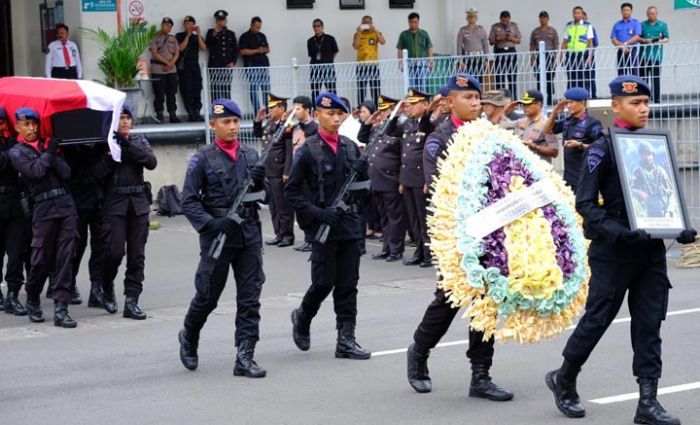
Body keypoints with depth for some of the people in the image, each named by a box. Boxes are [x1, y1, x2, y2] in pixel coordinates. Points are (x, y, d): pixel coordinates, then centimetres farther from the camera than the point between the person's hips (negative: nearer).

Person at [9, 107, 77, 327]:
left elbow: (66, 173, 4)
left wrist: (53, 155, -8)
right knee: (42, 259, 0)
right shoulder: (17, 152, 6)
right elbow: (34, 171, -13)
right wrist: (48, 154, -5)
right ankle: (32, 301, 24)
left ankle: (61, 309, -6)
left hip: (66, 204, 3)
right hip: (44, 208, -3)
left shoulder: (48, 145, 16)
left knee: (65, 258, -4)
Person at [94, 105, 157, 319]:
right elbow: (98, 173, -7)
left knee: (137, 254, -1)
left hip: (139, 202, 3)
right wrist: (111, 153, -18)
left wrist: (129, 147, -13)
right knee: (114, 251, -11)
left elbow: (152, 163, -5)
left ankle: (131, 301, 1)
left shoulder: (140, 142, 13)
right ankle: (107, 288, 17)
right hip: (114, 203, -3)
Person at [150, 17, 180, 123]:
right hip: (158, 70, -4)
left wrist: (170, 64, -9)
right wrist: (167, 62, -13)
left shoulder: (173, 39, 13)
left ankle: (173, 115, 8)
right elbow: (154, 54, -9)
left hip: (172, 70, 4)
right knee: (159, 94, -3)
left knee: (171, 94, 5)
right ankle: (159, 116, 1)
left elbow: (177, 54, 8)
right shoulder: (155, 38, -1)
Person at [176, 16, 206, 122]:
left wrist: (199, 35, -10)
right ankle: (190, 113, -7)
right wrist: (188, 35, -9)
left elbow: (203, 48, -1)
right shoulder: (179, 36, 6)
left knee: (197, 89, -3)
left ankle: (197, 113, -2)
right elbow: (181, 48, -9)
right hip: (184, 66, -3)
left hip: (195, 65, 3)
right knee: (186, 90, -7)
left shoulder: (197, 37, 15)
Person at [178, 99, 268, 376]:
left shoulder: (251, 156, 9)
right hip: (217, 236, -3)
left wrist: (260, 182, -8)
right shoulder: (202, 160, -4)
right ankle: (188, 338, 34)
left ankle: (245, 357, 3)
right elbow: (188, 201, -5)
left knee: (250, 297, 0)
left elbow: (261, 195, 13)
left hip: (249, 234, 4)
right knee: (207, 296, 8)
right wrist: (210, 224, -18)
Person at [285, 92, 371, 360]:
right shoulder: (308, 151, -6)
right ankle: (302, 318, 27)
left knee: (348, 285, 4)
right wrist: (317, 213, -15)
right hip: (324, 227, -4)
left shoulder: (351, 147, 9)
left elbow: (361, 187, 15)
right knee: (324, 283, 0)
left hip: (350, 225, 5)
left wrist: (362, 171, -7)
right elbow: (291, 191, -5)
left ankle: (346, 340, 8)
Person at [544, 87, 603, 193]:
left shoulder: (592, 124, -11)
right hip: (568, 176, 8)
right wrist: (554, 113, 6)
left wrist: (580, 145, -22)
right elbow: (548, 130, 20)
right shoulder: (567, 121, 10)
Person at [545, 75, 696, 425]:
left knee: (649, 324, 3)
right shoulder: (603, 149, -8)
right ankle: (564, 380, 25)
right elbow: (585, 203, -12)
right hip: (613, 251, -5)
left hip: (651, 248, 5)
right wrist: (618, 231, -24)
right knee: (597, 319, 3)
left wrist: (679, 229, 0)